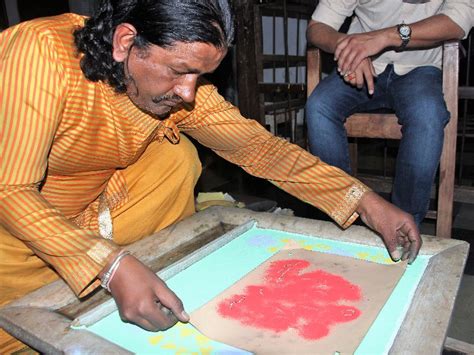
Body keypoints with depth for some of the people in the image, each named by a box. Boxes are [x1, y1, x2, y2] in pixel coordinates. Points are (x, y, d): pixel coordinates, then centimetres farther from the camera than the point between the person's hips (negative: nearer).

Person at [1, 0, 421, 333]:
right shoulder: (42, 50, -32)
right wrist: (113, 268, -47)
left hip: (91, 210, 4)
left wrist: (366, 202, -25)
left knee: (176, 157, -13)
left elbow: (259, 146, -17)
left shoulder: (183, 87, -19)